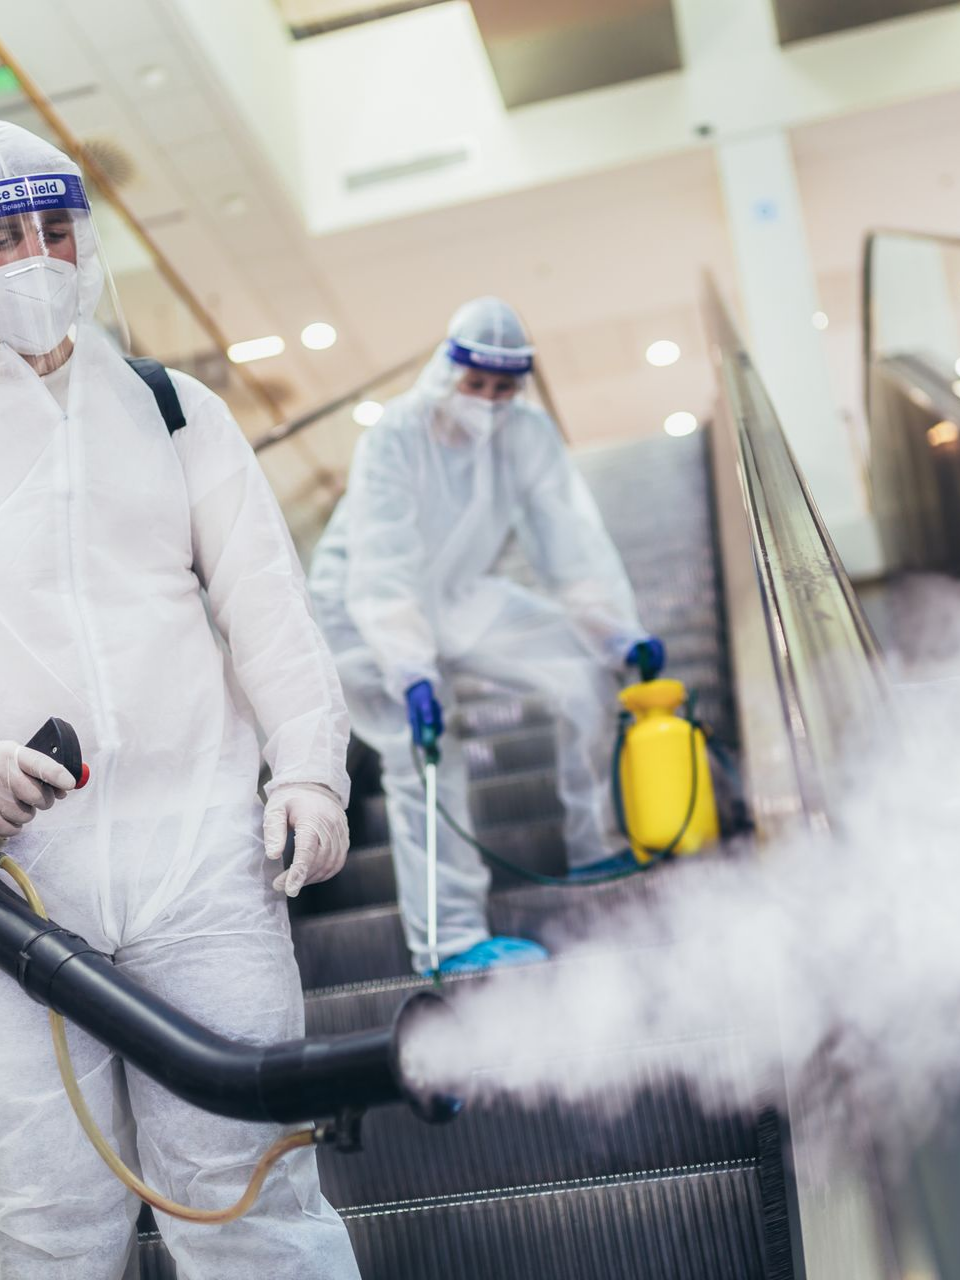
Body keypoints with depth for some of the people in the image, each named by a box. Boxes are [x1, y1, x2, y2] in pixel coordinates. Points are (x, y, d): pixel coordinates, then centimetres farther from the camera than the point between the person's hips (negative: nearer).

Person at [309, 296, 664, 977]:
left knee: (588, 671, -3)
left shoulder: (528, 433, -11)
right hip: (365, 611, -5)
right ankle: (453, 940, -11)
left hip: (463, 596, 5)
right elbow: (385, 568, -34)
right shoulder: (395, 439, -26)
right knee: (424, 756, -19)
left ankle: (599, 850, 11)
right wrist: (411, 672, -45)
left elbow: (571, 537, -12)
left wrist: (619, 631, -21)